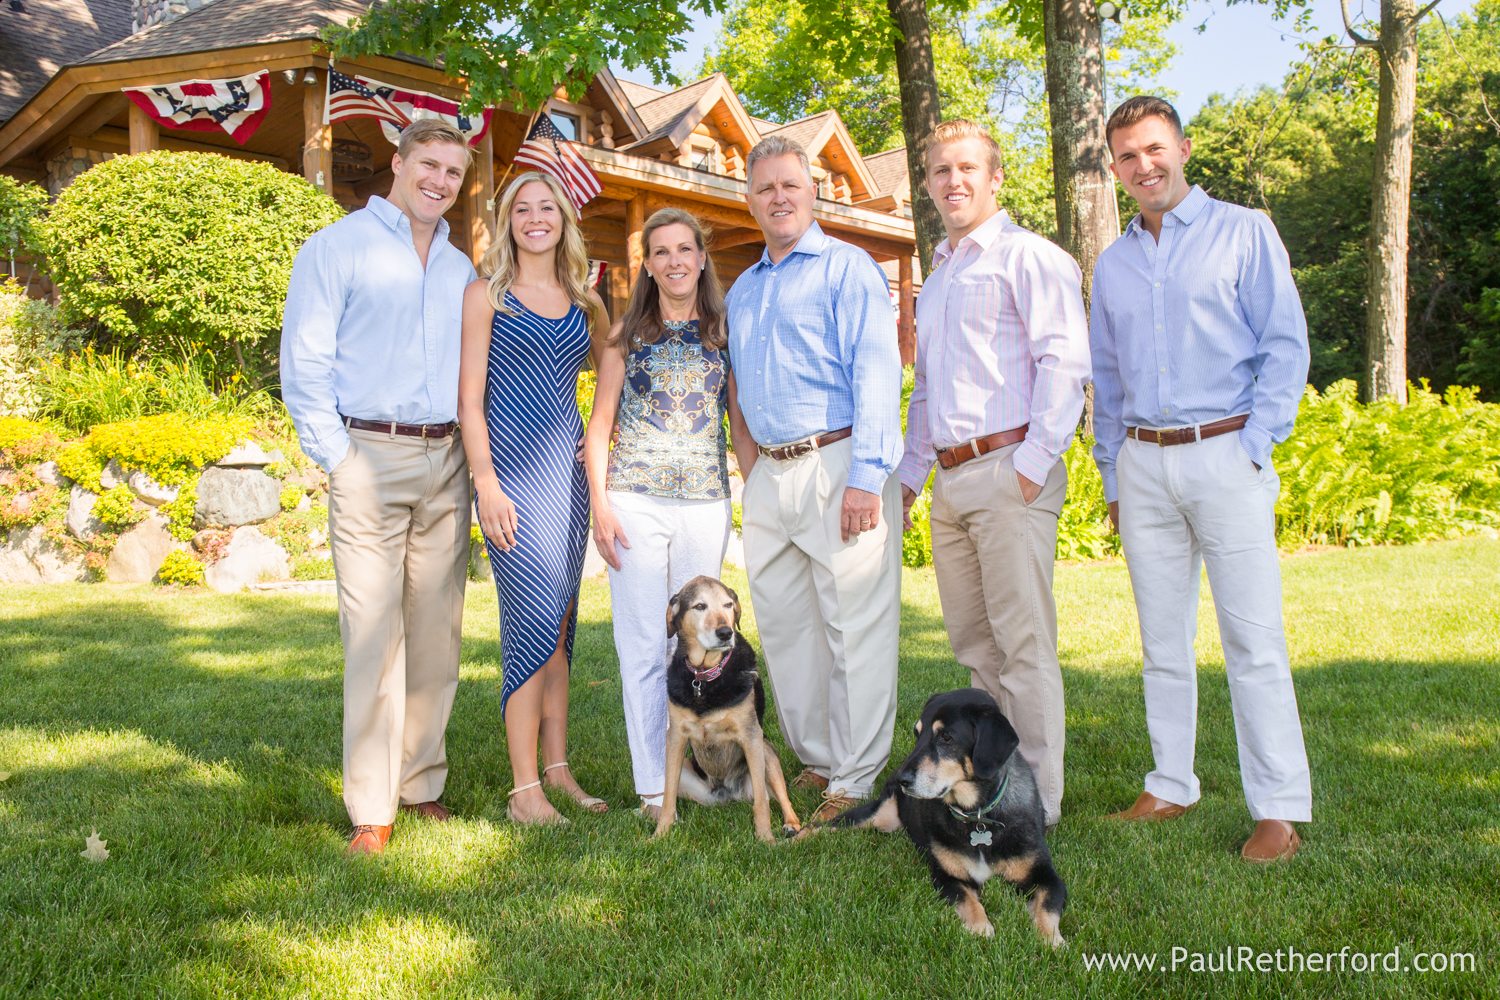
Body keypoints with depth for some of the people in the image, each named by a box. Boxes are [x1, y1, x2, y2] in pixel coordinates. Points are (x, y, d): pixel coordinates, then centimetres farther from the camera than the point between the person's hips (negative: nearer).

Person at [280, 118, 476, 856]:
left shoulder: (461, 270, 19)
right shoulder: (337, 248, 3)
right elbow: (304, 364, -3)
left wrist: (471, 452, 8)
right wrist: (337, 458, -11)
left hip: (445, 463, 5)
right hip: (371, 457, -5)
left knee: (437, 630, 7)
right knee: (373, 633, -7)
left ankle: (422, 785, 18)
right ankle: (372, 809, 0)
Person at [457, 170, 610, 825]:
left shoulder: (582, 300, 14)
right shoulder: (486, 295, 1)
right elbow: (470, 400, -4)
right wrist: (487, 485, -12)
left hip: (568, 468, 5)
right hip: (513, 468, -5)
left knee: (560, 620, 7)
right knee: (535, 617, -10)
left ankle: (557, 768, 15)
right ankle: (525, 789, -2)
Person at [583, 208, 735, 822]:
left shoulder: (724, 332, 10)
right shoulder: (627, 334, 7)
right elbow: (599, 424, 6)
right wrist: (599, 505, -3)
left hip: (707, 502, 1)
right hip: (636, 502, -1)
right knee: (644, 644, 0)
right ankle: (654, 786, 7)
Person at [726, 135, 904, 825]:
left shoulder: (846, 268, -1)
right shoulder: (743, 291, 21)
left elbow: (876, 374, -11)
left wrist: (865, 478, -19)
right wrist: (750, 471, 13)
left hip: (837, 465, -7)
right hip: (768, 477, 8)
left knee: (855, 627, -4)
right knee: (784, 626, 11)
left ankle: (856, 781, 3)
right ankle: (817, 761, 24)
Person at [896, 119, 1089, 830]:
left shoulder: (1028, 256, -2)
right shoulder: (935, 278, 24)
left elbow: (1065, 360, -12)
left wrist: (1034, 461, -18)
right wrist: (910, 471, 22)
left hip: (1009, 471, -8)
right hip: (949, 480, 8)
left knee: (1023, 643, -5)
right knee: (973, 643, 12)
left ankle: (1036, 802, 3)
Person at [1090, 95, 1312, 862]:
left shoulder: (1243, 233, 3)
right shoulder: (1112, 264, 16)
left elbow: (1286, 345, -1)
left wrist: (1254, 445, -10)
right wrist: (1112, 475, 13)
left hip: (1224, 456, -4)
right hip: (1142, 466, 4)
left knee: (1253, 641, -5)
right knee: (1162, 641, 9)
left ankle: (1279, 810, 2)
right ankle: (1171, 787, 19)